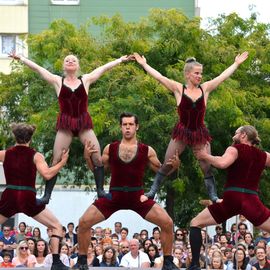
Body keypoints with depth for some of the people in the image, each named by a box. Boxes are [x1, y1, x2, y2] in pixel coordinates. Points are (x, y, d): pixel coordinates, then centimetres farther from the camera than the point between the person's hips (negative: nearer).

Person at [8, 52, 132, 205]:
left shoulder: (86, 80, 9)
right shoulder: (58, 81, 7)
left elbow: (104, 68, 11)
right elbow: (37, 68, 6)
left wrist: (120, 60, 11)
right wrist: (21, 58, 5)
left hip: (84, 124, 1)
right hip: (65, 125, -1)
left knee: (97, 159, -8)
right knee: (56, 161, -4)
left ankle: (100, 191, -1)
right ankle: (46, 196, -2)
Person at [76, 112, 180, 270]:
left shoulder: (147, 150, 1)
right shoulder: (110, 149, 4)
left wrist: (173, 166, -9)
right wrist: (88, 157, -4)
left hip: (138, 197, -1)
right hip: (114, 196, 1)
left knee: (167, 223, -15)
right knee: (84, 222, -12)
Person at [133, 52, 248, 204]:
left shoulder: (205, 88, 3)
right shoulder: (179, 89, -3)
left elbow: (223, 76, 8)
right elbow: (159, 77, -3)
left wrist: (237, 64, 11)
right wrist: (144, 64, -3)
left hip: (200, 133, 2)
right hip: (181, 132, -1)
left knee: (207, 167, 0)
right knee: (166, 165, 0)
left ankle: (214, 197, 7)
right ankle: (152, 192, 8)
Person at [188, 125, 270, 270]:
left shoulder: (235, 149, 1)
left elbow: (222, 163, -18)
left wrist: (205, 156, -4)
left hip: (231, 199, -2)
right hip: (251, 201, 3)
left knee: (195, 224, 10)